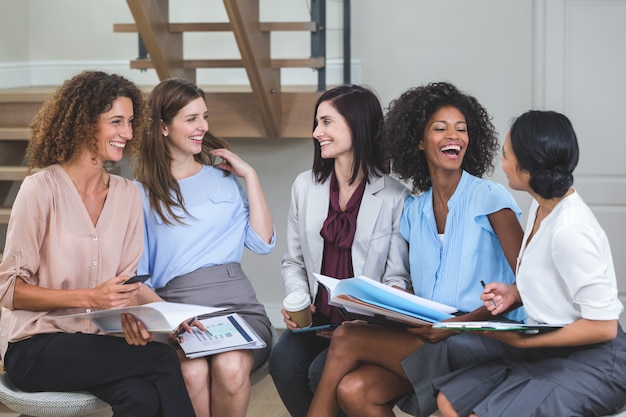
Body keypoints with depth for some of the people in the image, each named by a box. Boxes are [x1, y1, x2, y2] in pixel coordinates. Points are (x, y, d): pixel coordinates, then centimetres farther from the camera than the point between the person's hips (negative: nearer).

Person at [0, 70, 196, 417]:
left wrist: (130, 314, -14)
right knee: (163, 361, -27)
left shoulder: (128, 194, 8)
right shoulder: (42, 189, -10)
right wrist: (89, 298, -21)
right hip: (35, 347, -5)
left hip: (95, 342, 5)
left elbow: (127, 281, 10)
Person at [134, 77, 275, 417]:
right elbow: (137, 274, 5)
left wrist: (250, 176, 7)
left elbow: (262, 243, 8)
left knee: (230, 367, -32)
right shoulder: (142, 194, 10)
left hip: (236, 303, 1)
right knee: (192, 371, -34)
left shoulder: (224, 178, 17)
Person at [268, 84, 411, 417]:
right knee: (283, 363, -27)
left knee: (324, 374, -29)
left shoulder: (394, 196, -4)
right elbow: (293, 261, 14)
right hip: (315, 319, 4)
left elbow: (397, 277, -4)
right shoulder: (305, 186, 9)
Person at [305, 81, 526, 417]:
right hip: (428, 336, 5)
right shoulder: (413, 211, 15)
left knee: (346, 339, -17)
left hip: (482, 340, -5)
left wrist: (458, 323, -19)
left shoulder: (489, 197, -4)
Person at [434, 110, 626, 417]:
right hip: (548, 350, 9)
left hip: (590, 362, -9)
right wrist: (515, 291, 0)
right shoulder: (541, 207, 3)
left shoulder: (570, 230, -25)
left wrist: (524, 341, -20)